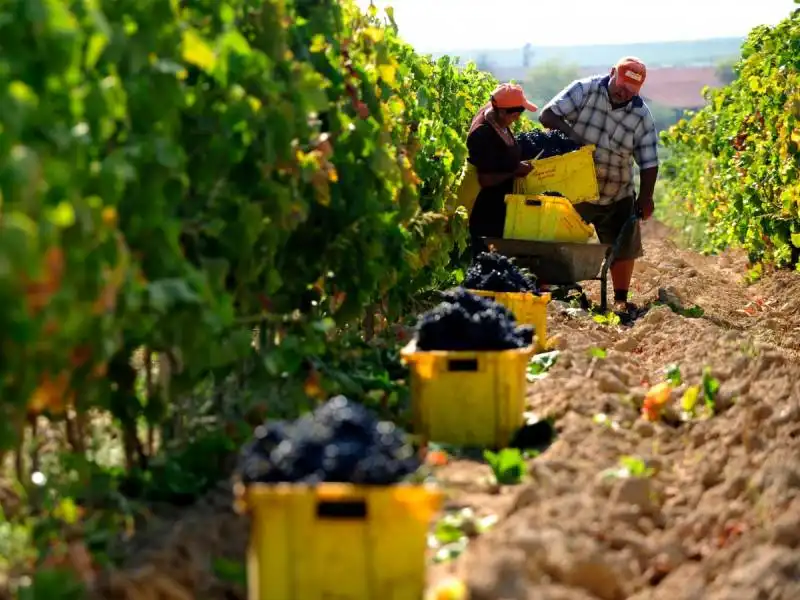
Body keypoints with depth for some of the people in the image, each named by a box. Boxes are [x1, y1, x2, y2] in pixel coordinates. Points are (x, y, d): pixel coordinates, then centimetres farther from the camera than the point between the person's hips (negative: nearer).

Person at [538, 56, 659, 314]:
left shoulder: (641, 116, -8)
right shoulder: (584, 90, -12)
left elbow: (648, 162, -6)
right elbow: (547, 114, -18)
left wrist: (645, 198, -11)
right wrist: (571, 134, -31)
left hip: (616, 196, 2)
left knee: (622, 249, 7)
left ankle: (620, 299, 21)